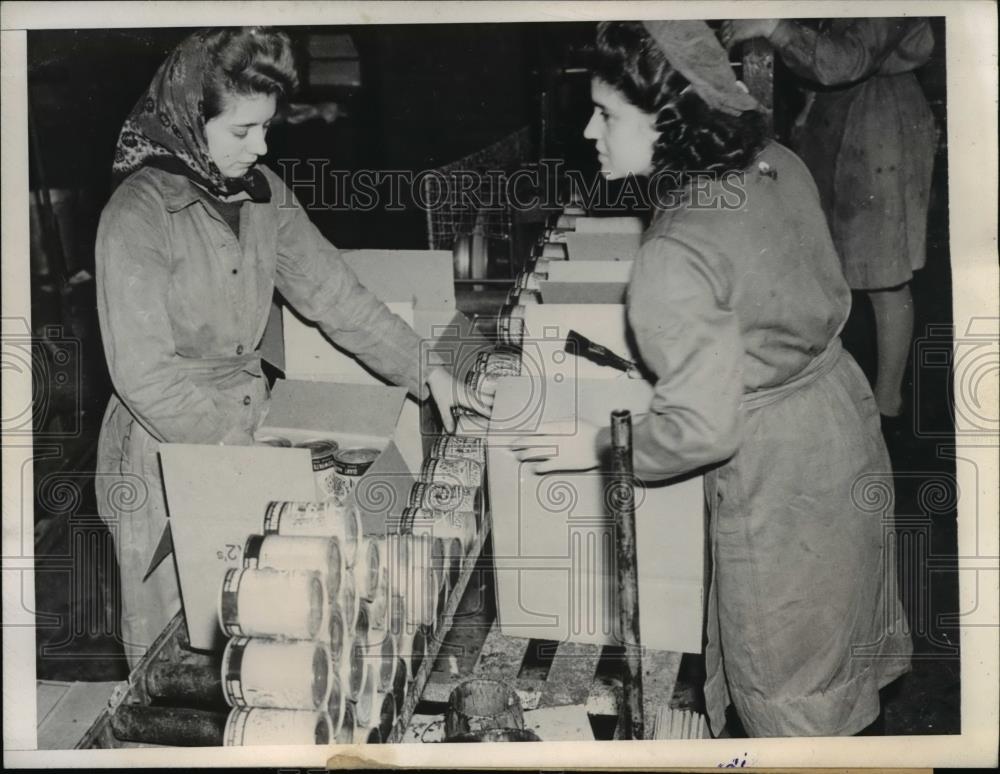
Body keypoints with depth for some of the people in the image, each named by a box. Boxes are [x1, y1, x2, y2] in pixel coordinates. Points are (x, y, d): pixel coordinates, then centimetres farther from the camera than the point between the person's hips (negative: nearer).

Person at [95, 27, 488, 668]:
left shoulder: (263, 193, 2)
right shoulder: (139, 215, -19)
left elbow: (331, 290, 5)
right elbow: (145, 375, -21)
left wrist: (426, 372, 1)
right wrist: (236, 447, -22)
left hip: (246, 424, 6)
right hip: (168, 451, -6)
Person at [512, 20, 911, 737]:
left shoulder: (675, 256, -31)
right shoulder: (778, 165, -8)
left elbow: (701, 429, -27)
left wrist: (600, 446, -12)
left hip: (780, 480, -8)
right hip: (841, 422, 8)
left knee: (784, 681, 16)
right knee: (834, 628, 31)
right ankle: (846, 728, 53)